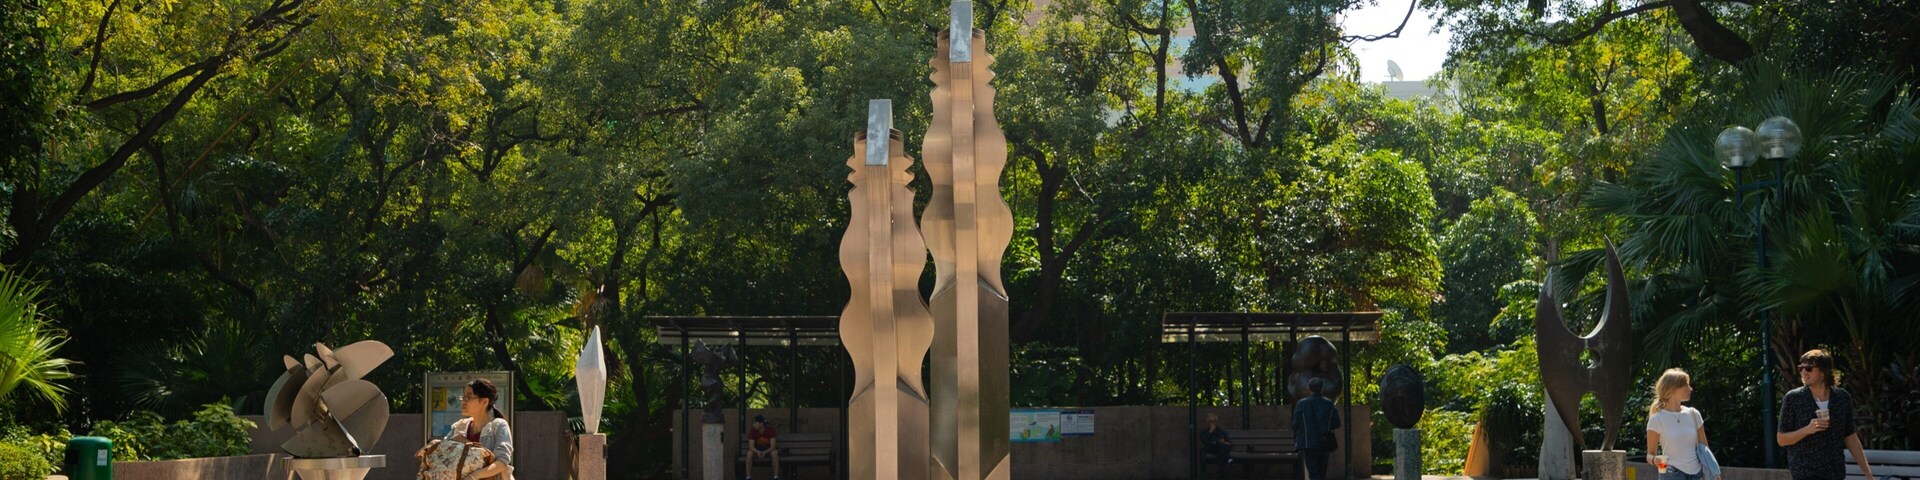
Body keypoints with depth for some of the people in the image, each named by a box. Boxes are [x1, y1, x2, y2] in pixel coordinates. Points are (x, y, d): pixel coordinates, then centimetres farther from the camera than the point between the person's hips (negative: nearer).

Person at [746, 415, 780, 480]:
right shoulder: (752, 431, -15)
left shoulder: (770, 430, -19)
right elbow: (751, 446, -20)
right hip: (757, 449, 2)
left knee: (774, 453, -35)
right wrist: (758, 452, -41)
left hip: (768, 449, -1)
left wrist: (765, 452, -39)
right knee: (749, 453, -31)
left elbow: (773, 446, -21)